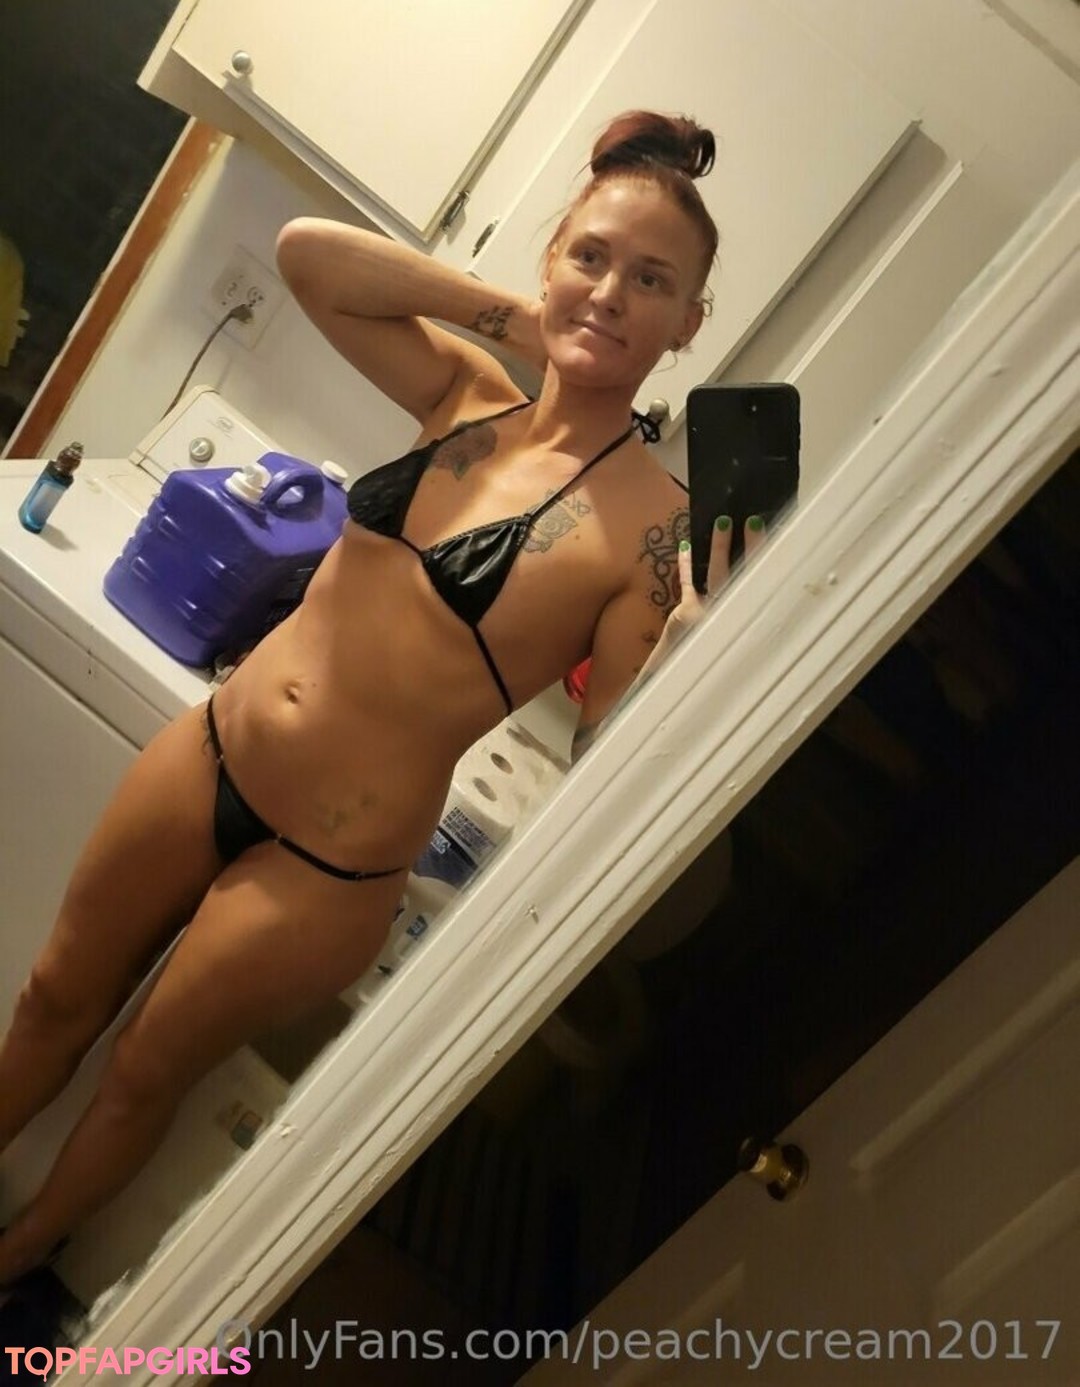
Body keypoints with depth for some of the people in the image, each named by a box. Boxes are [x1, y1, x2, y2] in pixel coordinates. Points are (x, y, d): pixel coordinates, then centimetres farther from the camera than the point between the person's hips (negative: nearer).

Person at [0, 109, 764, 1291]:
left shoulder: (654, 525, -17)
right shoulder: (468, 397, -2)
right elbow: (305, 252, -5)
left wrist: (697, 634, -33)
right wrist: (513, 315, -9)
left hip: (328, 869, -4)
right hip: (205, 751, 5)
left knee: (143, 1073, 21)